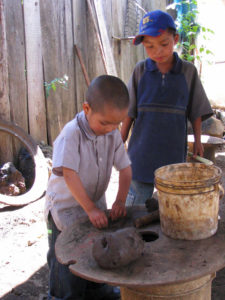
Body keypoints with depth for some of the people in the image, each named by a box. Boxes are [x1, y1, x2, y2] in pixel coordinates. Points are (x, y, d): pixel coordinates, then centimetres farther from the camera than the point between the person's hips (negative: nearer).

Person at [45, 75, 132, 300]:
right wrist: (90, 209, -27)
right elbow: (70, 175, -28)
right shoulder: (71, 134, -25)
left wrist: (120, 200, -15)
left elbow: (125, 168, -3)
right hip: (65, 207, -6)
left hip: (96, 204, 6)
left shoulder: (113, 135, -6)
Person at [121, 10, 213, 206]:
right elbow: (129, 112, 4)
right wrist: (121, 142, 6)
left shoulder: (188, 71, -1)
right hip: (142, 148, 0)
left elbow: (196, 110, 7)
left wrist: (197, 141, 8)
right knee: (137, 199, 6)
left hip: (173, 149, 0)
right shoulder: (141, 70, -1)